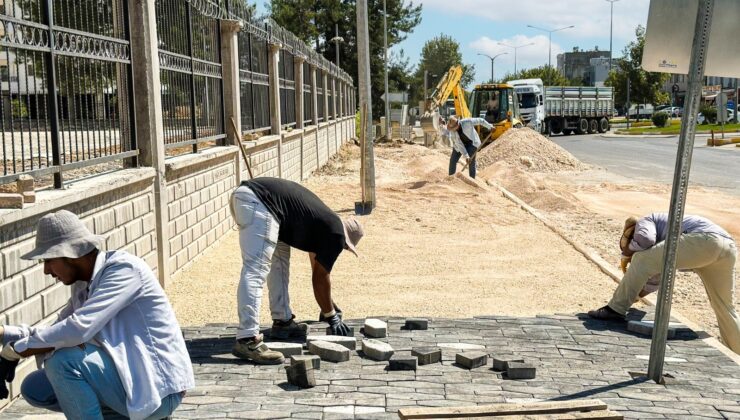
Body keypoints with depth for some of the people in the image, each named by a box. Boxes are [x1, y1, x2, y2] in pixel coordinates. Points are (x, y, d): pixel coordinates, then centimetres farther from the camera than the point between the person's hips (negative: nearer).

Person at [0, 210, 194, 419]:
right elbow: (54, 333, 13)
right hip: (127, 378, 9)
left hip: (157, 387, -9)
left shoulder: (124, 268, -19)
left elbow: (79, 329, -29)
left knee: (62, 360, -24)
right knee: (34, 388, 7)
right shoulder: (83, 283, 8)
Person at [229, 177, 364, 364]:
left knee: (279, 259, 20)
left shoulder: (323, 222, 29)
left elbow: (318, 273, 40)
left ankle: (282, 321, 23)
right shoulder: (335, 233, 4)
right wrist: (331, 316, 20)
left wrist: (329, 307, 49)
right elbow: (321, 277, 8)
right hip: (258, 202, -10)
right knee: (255, 272, -15)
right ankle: (247, 340, -20)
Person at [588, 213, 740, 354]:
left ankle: (616, 309, -1)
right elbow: (657, 277, 44)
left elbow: (645, 238, -9)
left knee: (642, 260, -3)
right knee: (724, 308, 20)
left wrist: (626, 255, 9)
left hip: (703, 239, -9)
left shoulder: (645, 222, 16)